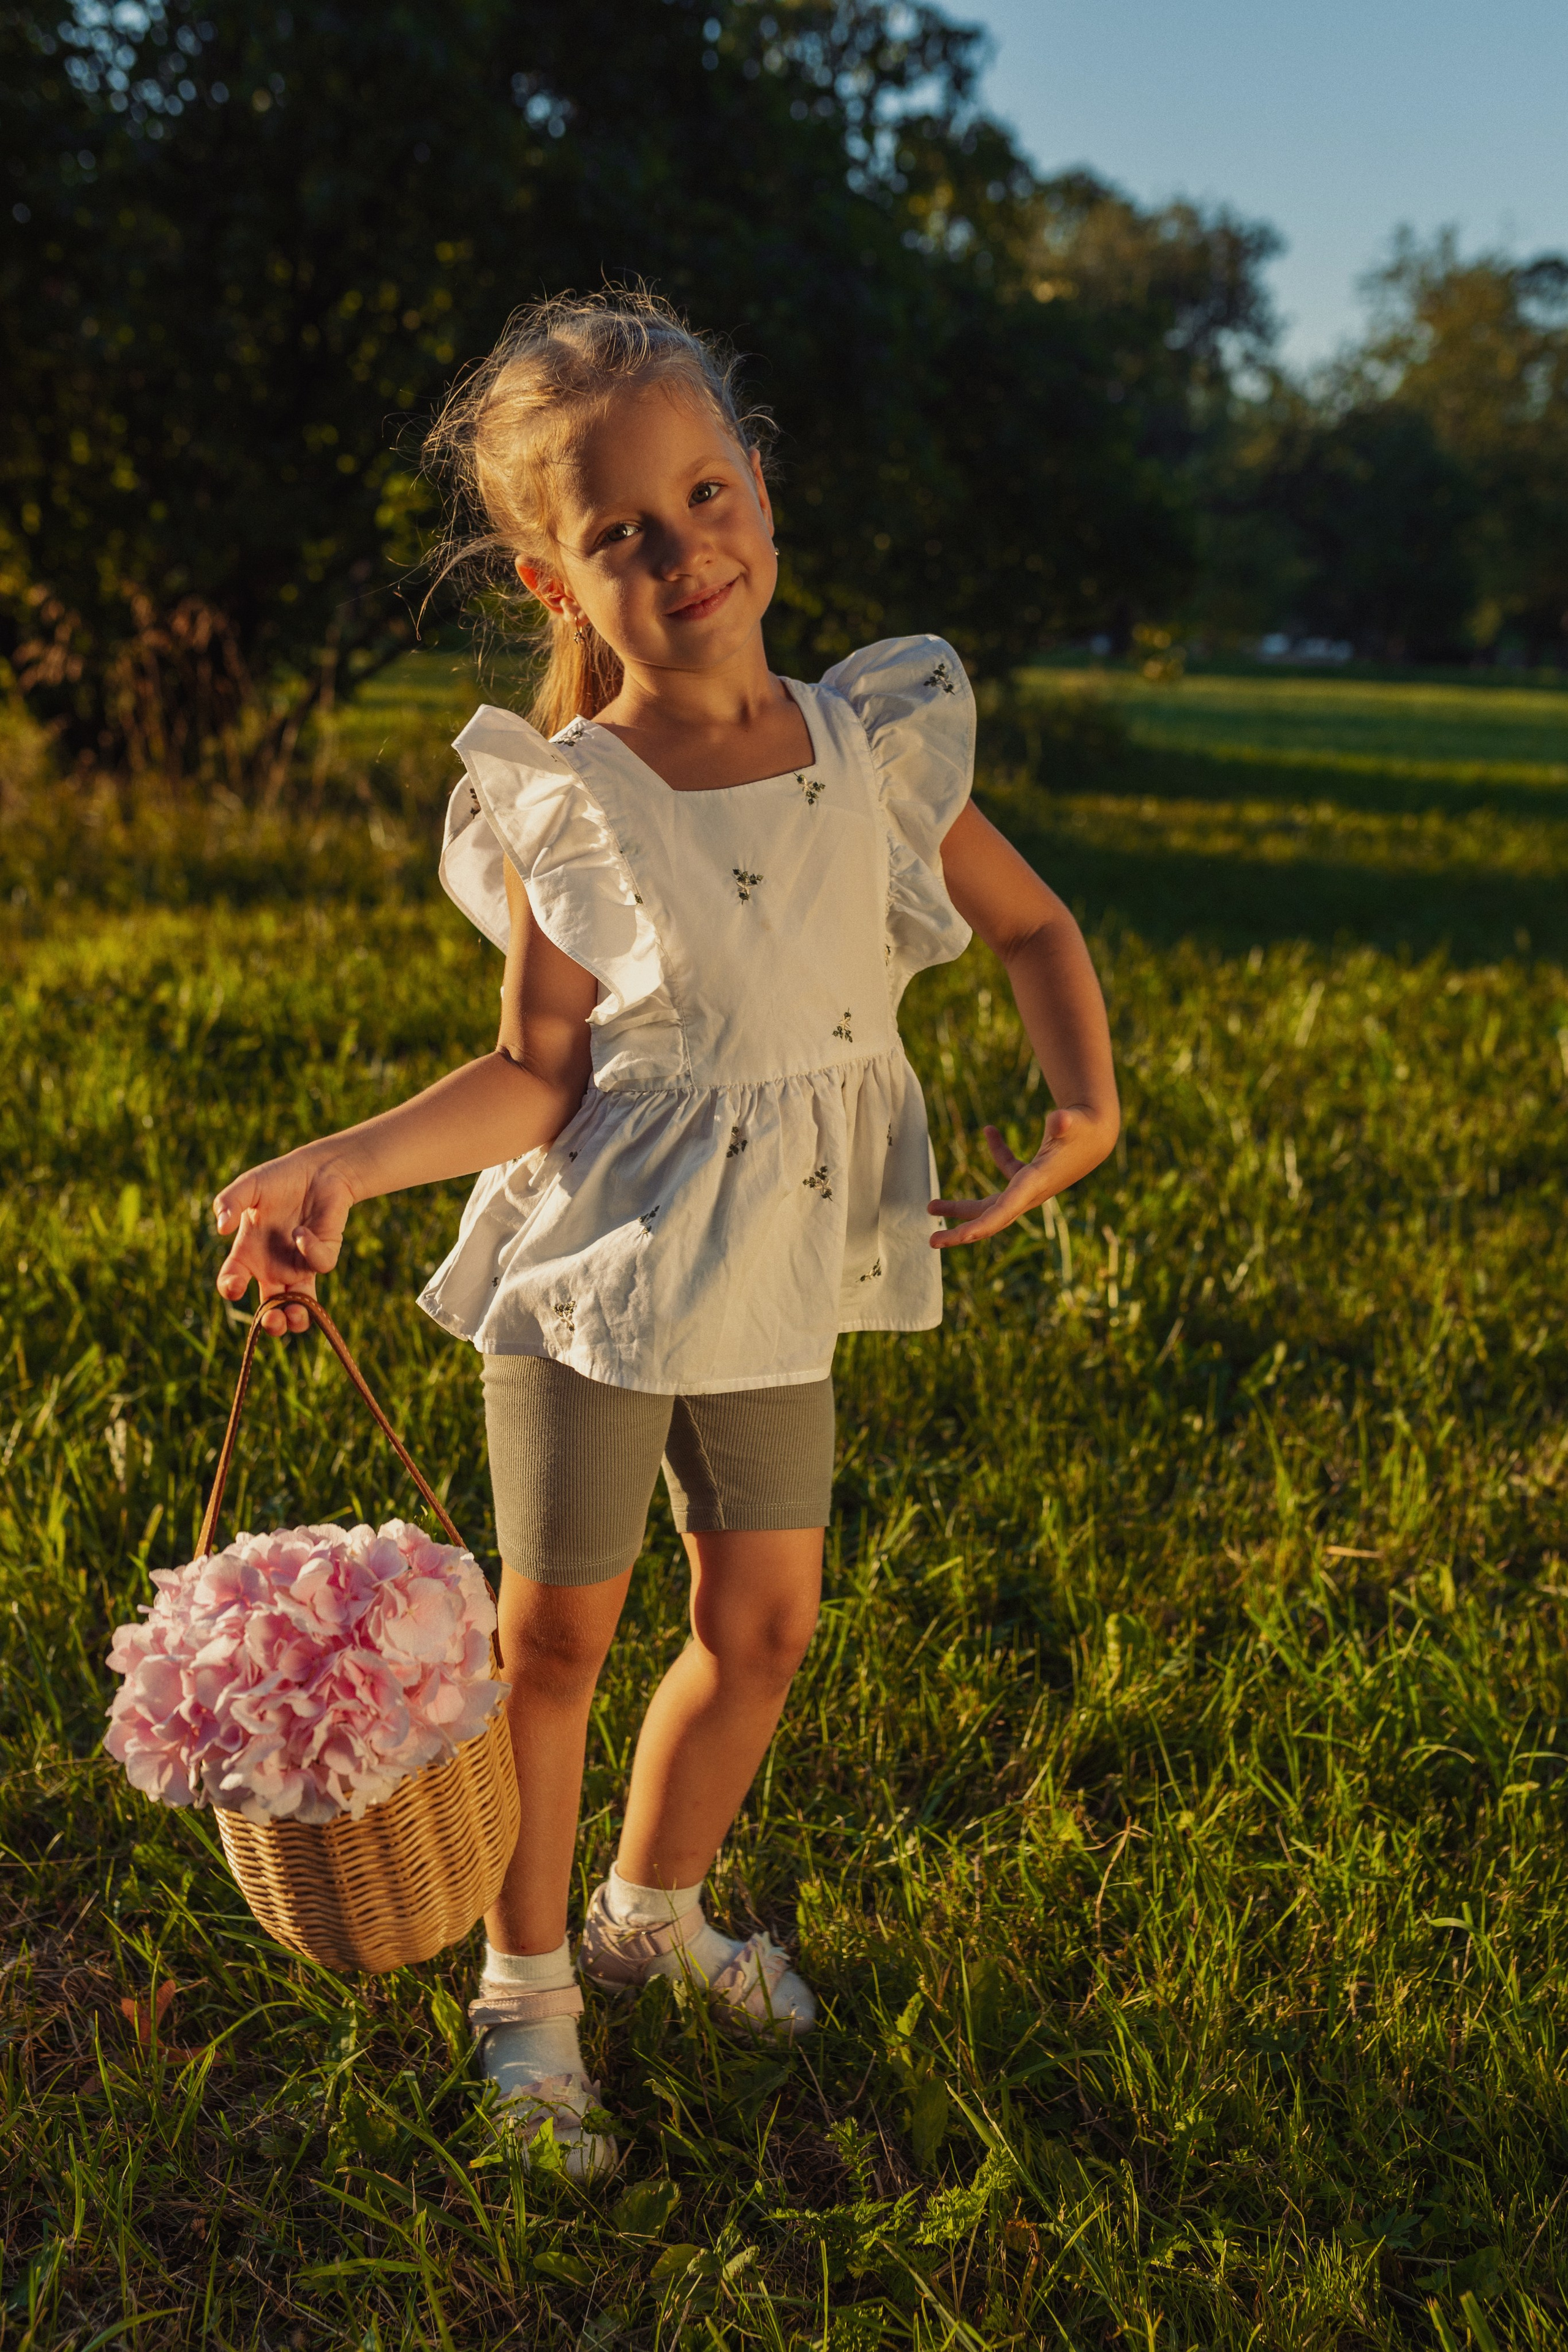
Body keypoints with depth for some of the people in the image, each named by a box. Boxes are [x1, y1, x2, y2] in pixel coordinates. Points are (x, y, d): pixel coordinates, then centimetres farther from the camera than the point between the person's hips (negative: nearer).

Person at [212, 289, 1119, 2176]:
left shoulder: (875, 741, -4)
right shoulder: (557, 810, -14)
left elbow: (1031, 927, 6)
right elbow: (539, 1081, -10)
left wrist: (1085, 1098, -10)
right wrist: (339, 1169, -23)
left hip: (778, 1274, 4)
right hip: (593, 1264, -4)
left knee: (762, 1625, 16)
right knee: (555, 1634, 7)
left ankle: (655, 1905, 43)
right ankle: (526, 1979, 32)